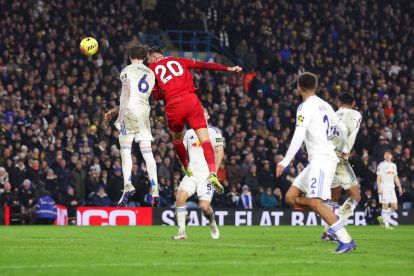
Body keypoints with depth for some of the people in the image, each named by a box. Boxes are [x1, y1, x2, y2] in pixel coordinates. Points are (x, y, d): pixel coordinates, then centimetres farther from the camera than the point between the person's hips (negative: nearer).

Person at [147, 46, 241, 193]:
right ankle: (212, 173, -22)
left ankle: (187, 169, 32)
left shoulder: (152, 68, 15)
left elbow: (157, 95, 10)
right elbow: (204, 65, 15)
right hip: (191, 99, 1)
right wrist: (228, 69, 18)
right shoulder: (178, 60, 20)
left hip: (174, 105, -1)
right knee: (204, 138, -5)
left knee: (177, 139, 26)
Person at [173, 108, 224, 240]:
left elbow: (219, 152, -3)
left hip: (207, 174, -4)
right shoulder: (189, 133, 17)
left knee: (204, 206, -15)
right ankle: (182, 232, -16)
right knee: (180, 197, -21)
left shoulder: (214, 132, 4)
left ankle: (212, 222, 20)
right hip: (192, 173, 4)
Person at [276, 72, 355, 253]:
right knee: (291, 197, 8)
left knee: (315, 202, -20)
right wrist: (340, 149, 44)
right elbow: (343, 131, 25)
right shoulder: (325, 106, 17)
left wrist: (285, 161, -20)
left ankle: (346, 241, -23)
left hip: (321, 159, -9)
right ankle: (330, 214, 0)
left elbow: (298, 137, -19)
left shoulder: (306, 107, -8)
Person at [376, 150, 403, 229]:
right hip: (384, 187, -6)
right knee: (385, 206, -8)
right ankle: (386, 224, -4)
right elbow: (378, 177, -7)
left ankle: (382, 218, 17)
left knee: (395, 207, 1)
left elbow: (396, 177, 22)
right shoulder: (381, 165, -3)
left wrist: (399, 187, 16)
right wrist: (379, 188, -17)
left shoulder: (393, 165, 17)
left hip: (391, 188, 7)